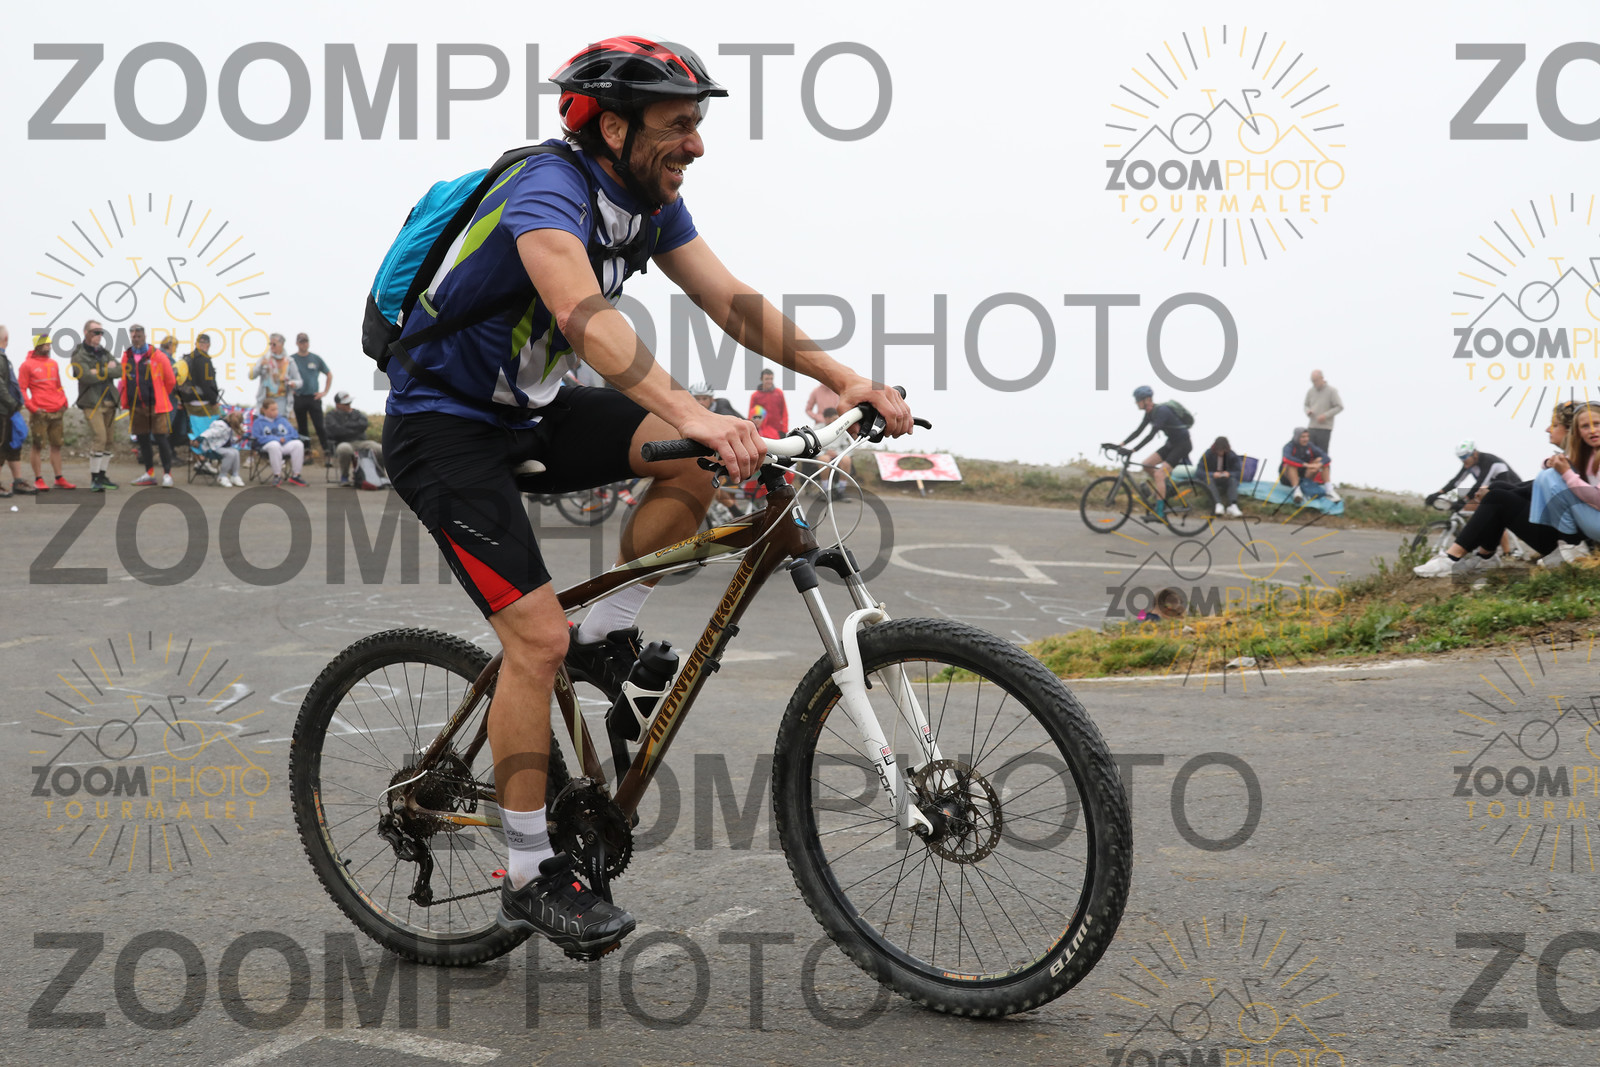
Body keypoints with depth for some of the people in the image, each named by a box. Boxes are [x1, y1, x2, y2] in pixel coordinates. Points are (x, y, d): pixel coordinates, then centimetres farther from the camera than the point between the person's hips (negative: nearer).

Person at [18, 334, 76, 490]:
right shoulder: (27, 365, -3)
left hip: (57, 412, 5)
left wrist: (63, 402, 10)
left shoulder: (53, 363, 14)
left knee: (56, 445, 8)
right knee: (38, 446, -2)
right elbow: (21, 389, -5)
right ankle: (38, 480, 3)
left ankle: (59, 479, 14)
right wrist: (32, 407, -12)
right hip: (39, 413, -5)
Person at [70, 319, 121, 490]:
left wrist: (100, 371, -10)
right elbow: (87, 376, -17)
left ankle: (102, 475, 17)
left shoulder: (105, 352, 18)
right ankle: (94, 479, -10)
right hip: (92, 402, -7)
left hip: (109, 402, 7)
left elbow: (119, 371, 3)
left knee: (110, 440, 7)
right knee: (99, 437, -16)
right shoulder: (79, 355, -2)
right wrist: (108, 370, -5)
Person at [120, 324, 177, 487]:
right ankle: (149, 474, 16)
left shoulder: (157, 356, -5)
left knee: (161, 438, -7)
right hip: (136, 406, 4)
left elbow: (170, 380, 2)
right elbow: (124, 380, 18)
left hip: (156, 406, -4)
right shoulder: (126, 357, 7)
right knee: (143, 440, 9)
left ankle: (167, 474, -1)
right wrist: (125, 400, 13)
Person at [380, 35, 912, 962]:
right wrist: (692, 413, -58)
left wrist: (844, 377, -16)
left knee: (698, 462, -12)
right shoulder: (552, 189, -26)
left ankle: (604, 644, 3)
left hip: (530, 410, 8)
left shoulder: (651, 200, 0)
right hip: (444, 425, -8)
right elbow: (584, 313, -44)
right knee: (538, 637, -16)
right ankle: (532, 877, -4)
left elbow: (733, 301, -3)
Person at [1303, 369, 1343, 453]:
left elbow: (1339, 407, -6)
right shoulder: (1310, 391, 8)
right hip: (1311, 427, 4)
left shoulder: (1331, 391, -5)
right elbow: (1306, 405, 20)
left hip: (1325, 428, -4)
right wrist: (1308, 411, -3)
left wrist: (1326, 415, -14)